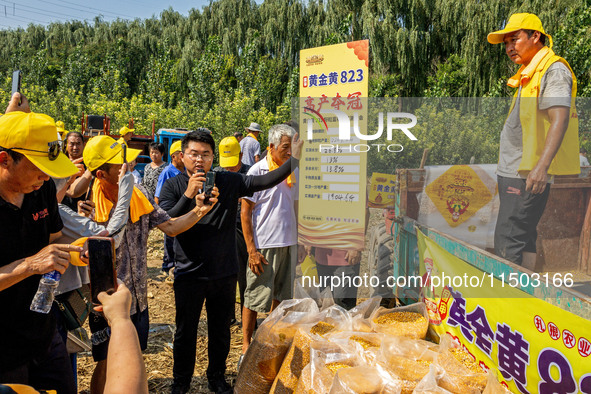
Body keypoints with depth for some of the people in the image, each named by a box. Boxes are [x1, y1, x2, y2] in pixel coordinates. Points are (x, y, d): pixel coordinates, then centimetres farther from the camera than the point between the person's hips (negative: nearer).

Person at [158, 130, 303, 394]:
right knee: (185, 332, 15)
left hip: (224, 273, 1)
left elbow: (265, 181, -12)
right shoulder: (173, 186, -5)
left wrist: (294, 159, -22)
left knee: (221, 330, 18)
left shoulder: (229, 182, -3)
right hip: (189, 274, -1)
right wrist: (188, 195, -26)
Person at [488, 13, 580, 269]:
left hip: (529, 177, -10)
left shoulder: (554, 70, -8)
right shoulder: (530, 74, 21)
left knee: (508, 244, -12)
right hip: (514, 173, 10)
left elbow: (560, 120, -21)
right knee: (523, 242, 13)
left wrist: (542, 165, -34)